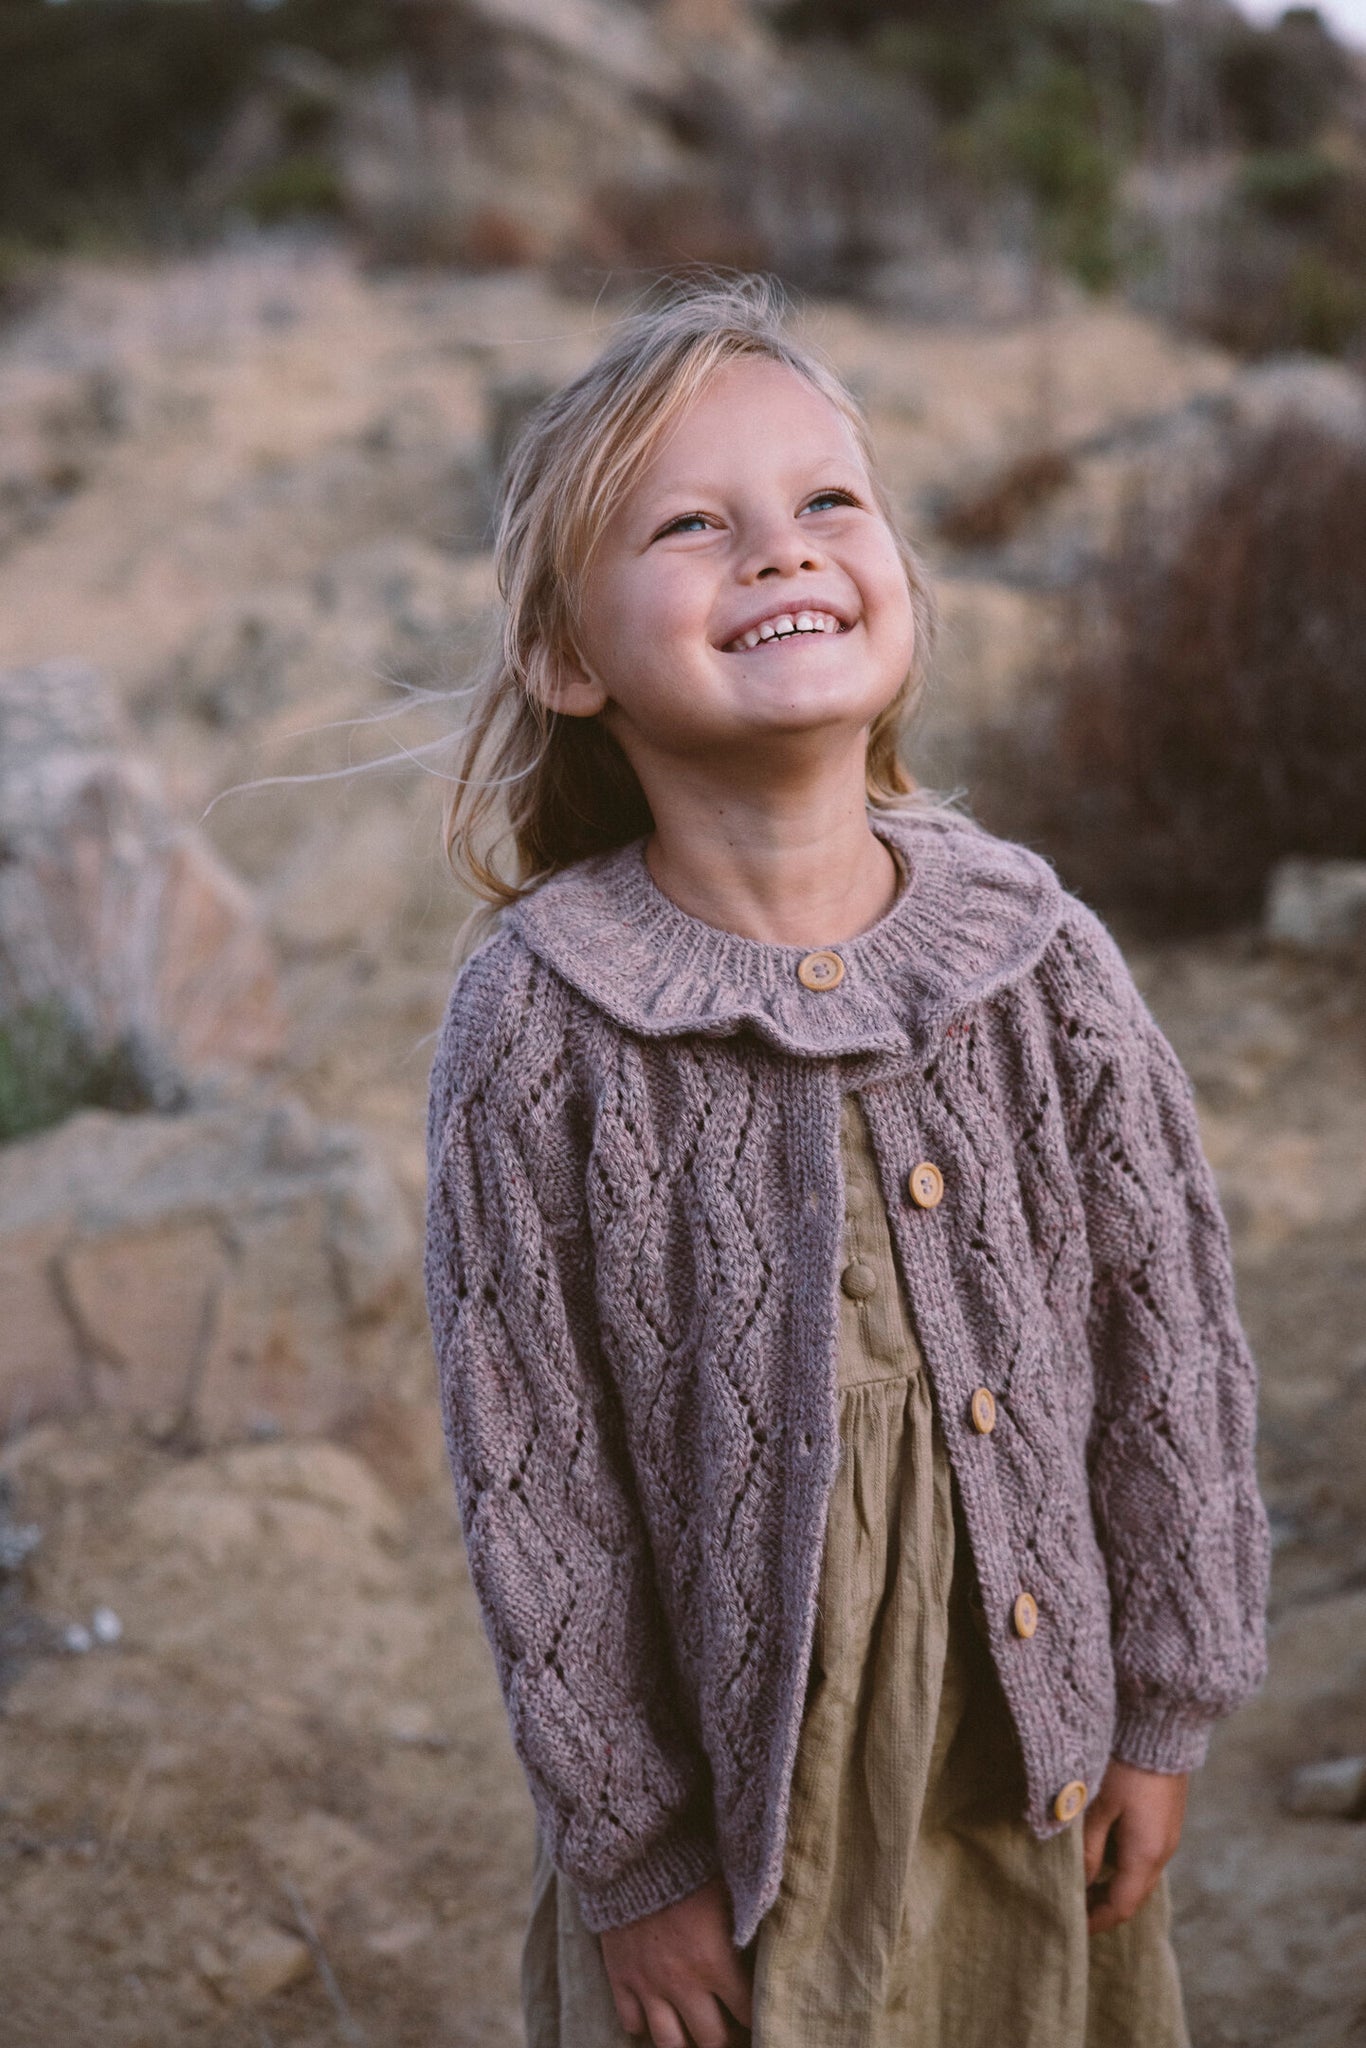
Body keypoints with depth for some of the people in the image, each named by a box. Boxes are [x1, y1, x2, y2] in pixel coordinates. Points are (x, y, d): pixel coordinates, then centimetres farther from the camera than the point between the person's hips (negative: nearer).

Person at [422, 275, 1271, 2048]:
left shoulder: (1041, 957, -10)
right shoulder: (540, 1021, -17)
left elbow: (1174, 1338, -1)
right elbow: (531, 1470, -11)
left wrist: (1167, 1707, 4)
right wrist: (622, 1848, -6)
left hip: (1034, 1749, 3)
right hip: (731, 1785, -2)